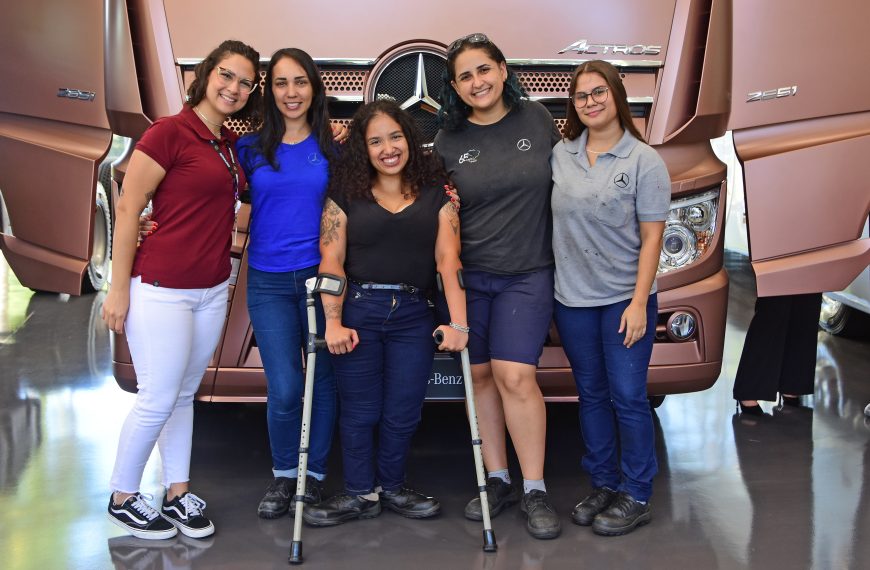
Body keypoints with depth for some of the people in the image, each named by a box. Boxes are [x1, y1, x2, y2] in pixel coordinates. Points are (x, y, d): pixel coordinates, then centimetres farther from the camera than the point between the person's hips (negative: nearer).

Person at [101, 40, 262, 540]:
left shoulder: (231, 144, 9)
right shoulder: (170, 131, -12)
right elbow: (127, 209, -12)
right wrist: (119, 289, -13)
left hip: (212, 289, 7)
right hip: (161, 290, -7)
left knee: (185, 396, 15)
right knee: (158, 401, 0)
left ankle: (178, 495, 26)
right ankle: (123, 498, 19)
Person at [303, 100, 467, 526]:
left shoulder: (435, 194, 7)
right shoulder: (346, 194, 5)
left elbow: (448, 259, -3)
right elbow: (331, 260, -2)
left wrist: (458, 322, -13)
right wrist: (333, 323, -13)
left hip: (413, 315, 1)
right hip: (358, 310, -1)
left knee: (403, 411, 5)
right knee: (360, 410, 4)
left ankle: (391, 487, 26)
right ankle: (361, 493, 20)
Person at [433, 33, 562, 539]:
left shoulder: (538, 119, 1)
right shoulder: (449, 141, 3)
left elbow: (564, 181, 11)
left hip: (527, 275, -2)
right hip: (468, 276, 2)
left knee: (515, 377, -11)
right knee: (480, 375, 6)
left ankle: (535, 491, 0)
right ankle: (497, 480, 20)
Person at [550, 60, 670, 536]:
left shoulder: (644, 161, -6)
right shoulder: (559, 156, 5)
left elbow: (652, 237, -8)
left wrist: (639, 302, -14)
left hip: (625, 298, -4)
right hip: (573, 299, 4)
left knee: (627, 397, -1)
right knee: (591, 395, 13)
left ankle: (636, 496, 11)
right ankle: (603, 485, 26)